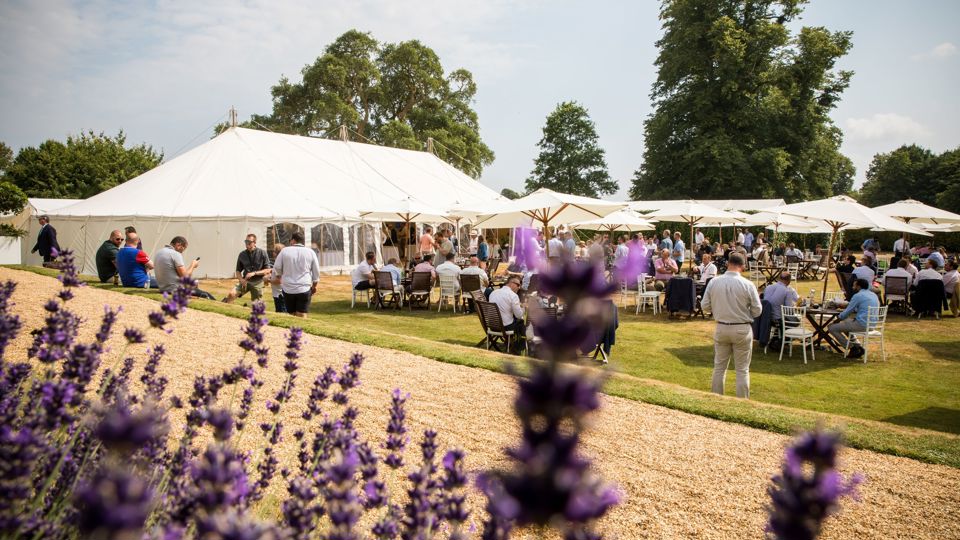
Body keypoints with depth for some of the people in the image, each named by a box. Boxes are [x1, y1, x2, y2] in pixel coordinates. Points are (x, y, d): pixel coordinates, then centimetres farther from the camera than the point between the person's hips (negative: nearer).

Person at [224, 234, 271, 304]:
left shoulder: (262, 253, -6)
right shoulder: (242, 254, 3)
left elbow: (268, 270, -6)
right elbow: (238, 271, 11)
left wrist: (254, 273, -18)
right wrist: (241, 279, -10)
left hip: (257, 283, -2)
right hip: (245, 281, 2)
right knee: (231, 294, -21)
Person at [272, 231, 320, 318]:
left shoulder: (285, 250, 0)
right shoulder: (310, 252, 3)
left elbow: (277, 268, 3)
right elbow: (316, 272, 7)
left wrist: (280, 276, 24)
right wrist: (314, 286, 20)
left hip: (288, 288, 0)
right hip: (304, 288, 0)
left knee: (291, 315, 12)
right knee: (302, 316, -1)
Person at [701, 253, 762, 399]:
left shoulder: (714, 282, -7)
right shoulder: (747, 284, -14)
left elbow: (705, 306, -1)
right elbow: (757, 310, -7)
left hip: (721, 328, 2)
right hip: (742, 329, -2)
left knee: (719, 367, 15)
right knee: (742, 370, 8)